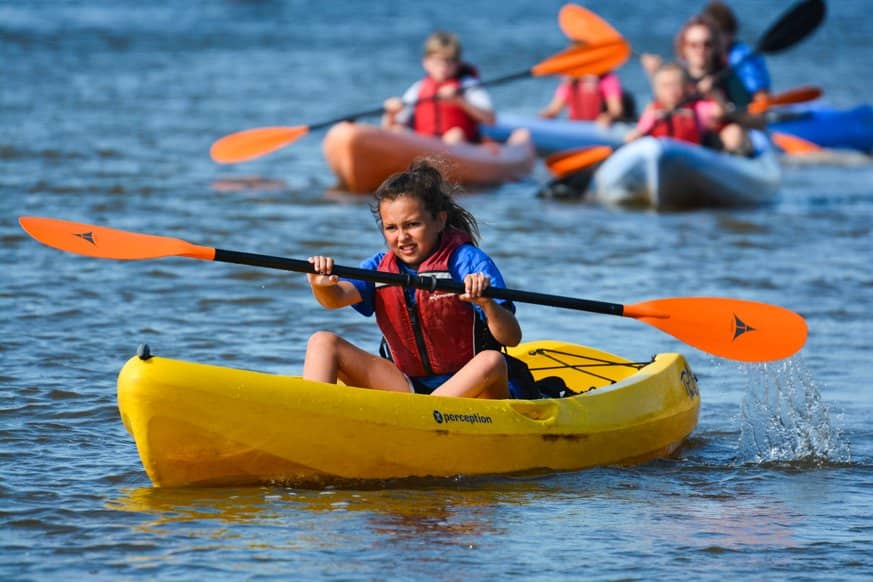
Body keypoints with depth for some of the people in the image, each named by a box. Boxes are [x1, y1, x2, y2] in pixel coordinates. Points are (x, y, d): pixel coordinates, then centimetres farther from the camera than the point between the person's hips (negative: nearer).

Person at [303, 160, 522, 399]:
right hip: (408, 385, 4)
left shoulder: (467, 260, -9)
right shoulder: (380, 266, 5)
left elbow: (512, 339, -18)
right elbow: (336, 297, -16)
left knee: (492, 362, -38)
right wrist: (321, 286, -40)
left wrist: (488, 305, -40)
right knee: (323, 343, -7)